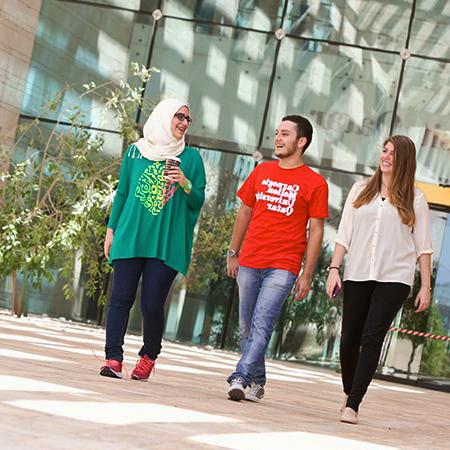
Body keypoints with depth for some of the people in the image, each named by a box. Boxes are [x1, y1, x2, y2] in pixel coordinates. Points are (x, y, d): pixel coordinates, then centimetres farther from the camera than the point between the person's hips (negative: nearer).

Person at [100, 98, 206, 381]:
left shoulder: (191, 157, 8)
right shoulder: (136, 151, 10)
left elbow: (199, 202, 7)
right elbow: (122, 193, 16)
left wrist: (186, 183, -13)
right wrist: (111, 230, 12)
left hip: (167, 242, -1)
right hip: (130, 238, 1)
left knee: (152, 304, -5)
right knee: (121, 298, -6)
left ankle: (149, 357, 17)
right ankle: (114, 359, -5)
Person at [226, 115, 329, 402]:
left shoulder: (314, 183, -2)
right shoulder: (262, 171, 11)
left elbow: (316, 231, -1)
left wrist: (307, 275, -5)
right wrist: (233, 253, 15)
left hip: (283, 267, -5)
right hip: (249, 263, 5)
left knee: (261, 325, -16)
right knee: (246, 328, 9)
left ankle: (241, 379, -19)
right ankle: (256, 383, 21)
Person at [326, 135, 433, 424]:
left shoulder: (414, 198, 3)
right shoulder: (361, 190, 9)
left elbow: (423, 245, 4)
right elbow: (345, 234, 9)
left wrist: (426, 286, 0)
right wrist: (334, 269, 0)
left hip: (394, 278, -3)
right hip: (357, 276, 3)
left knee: (372, 339, -12)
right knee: (349, 339, 5)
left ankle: (352, 406, -12)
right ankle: (350, 396, 25)